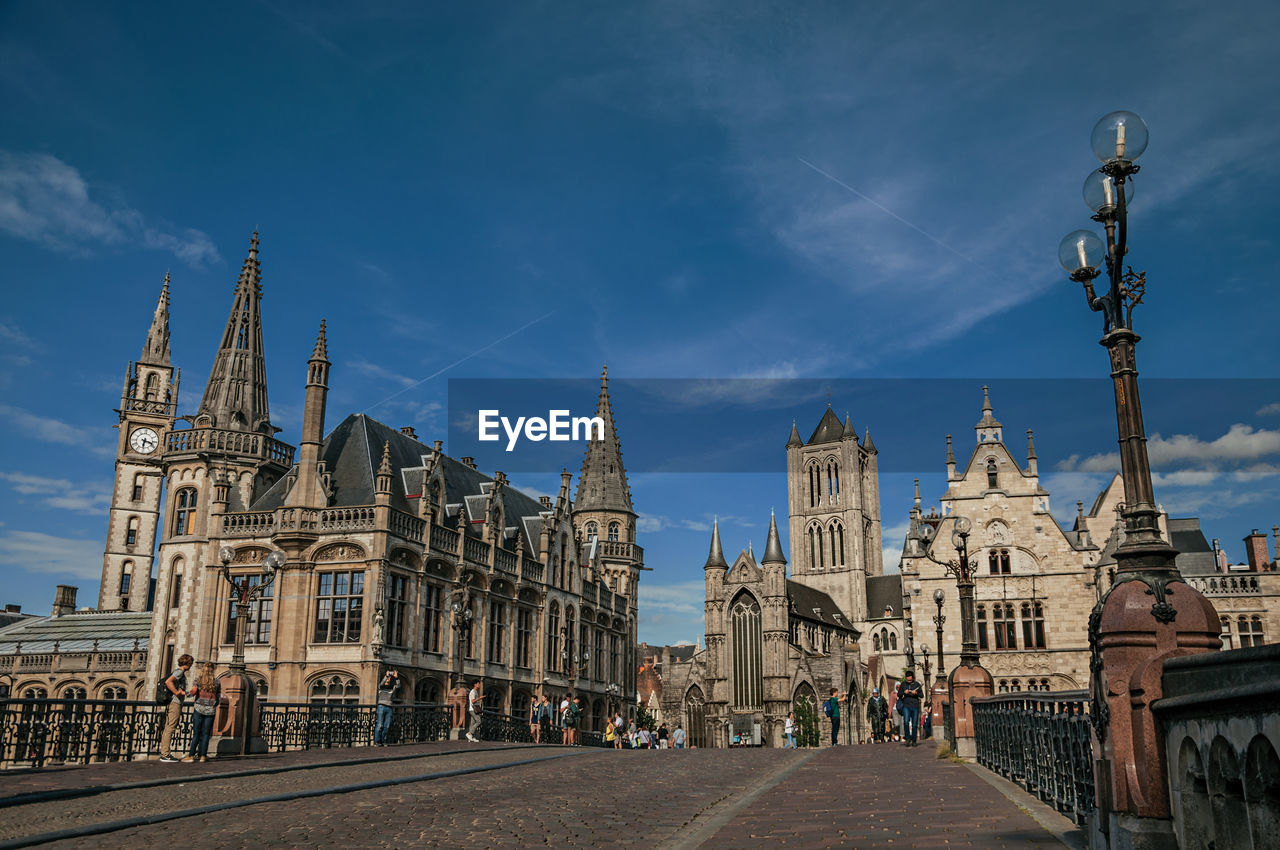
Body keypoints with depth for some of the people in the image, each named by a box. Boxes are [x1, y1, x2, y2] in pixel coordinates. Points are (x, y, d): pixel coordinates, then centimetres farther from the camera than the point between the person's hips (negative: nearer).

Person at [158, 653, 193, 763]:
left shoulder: (181, 673, 19)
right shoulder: (179, 672, -10)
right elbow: (168, 682, -24)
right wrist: (177, 692, -19)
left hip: (171, 704, 10)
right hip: (175, 703, -10)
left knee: (167, 729, 11)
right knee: (169, 729, -9)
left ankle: (164, 753, 15)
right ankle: (165, 755, -9)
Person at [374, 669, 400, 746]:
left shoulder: (392, 687, 15)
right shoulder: (381, 686, 7)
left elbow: (398, 686, -2)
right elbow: (381, 684, -15)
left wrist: (396, 678, -16)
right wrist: (386, 676, -28)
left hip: (389, 708, 4)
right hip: (381, 706, -4)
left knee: (386, 726, 3)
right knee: (379, 725, -8)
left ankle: (383, 741, 9)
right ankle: (376, 741, -7)